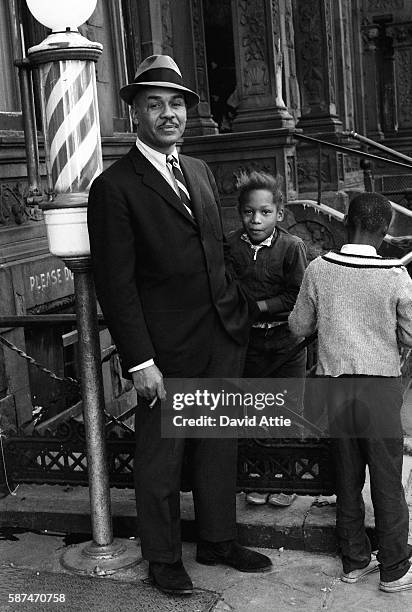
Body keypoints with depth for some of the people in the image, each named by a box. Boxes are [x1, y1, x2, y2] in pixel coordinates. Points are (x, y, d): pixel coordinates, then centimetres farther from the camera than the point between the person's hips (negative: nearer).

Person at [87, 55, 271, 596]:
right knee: (160, 457, 9)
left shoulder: (201, 171, 12)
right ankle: (163, 558, 28)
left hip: (224, 338, 7)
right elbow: (116, 284, -14)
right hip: (167, 349, -6)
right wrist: (140, 362, -17)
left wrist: (241, 307, 11)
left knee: (219, 446, 18)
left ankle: (218, 541, 36)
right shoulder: (115, 186, -11)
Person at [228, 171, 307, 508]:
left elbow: (297, 297, -13)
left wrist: (257, 307, -16)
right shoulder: (231, 246, -4)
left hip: (286, 341, -2)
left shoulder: (292, 246, -11)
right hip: (248, 340, 3)